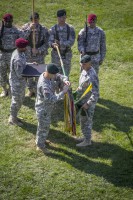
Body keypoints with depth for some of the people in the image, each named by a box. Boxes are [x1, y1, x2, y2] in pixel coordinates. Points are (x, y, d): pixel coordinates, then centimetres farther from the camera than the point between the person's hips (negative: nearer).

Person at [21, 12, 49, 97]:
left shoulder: (44, 29, -7)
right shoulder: (26, 27, -4)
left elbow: (47, 43, -6)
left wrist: (38, 50, -19)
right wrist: (29, 29, -29)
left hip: (39, 56, -2)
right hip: (28, 55, 2)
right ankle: (31, 90, 28)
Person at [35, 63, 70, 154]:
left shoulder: (47, 75, -11)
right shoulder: (44, 85, -39)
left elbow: (59, 76, -2)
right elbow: (51, 100, -40)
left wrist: (65, 80, -25)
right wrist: (63, 92, -37)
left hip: (46, 107, 9)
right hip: (43, 110, -9)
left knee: (44, 125, 29)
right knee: (44, 128, 12)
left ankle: (40, 140, 51)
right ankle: (40, 146, 34)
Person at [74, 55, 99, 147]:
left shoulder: (92, 77, -31)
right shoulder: (85, 70, -2)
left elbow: (95, 94, -30)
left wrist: (88, 104, -25)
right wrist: (77, 91, 18)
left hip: (88, 102, -9)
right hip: (82, 100, 9)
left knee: (86, 122, 7)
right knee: (83, 120, 22)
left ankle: (87, 141, 24)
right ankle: (86, 136, 40)